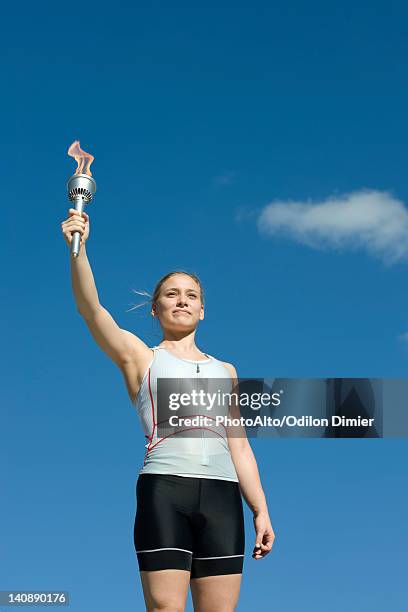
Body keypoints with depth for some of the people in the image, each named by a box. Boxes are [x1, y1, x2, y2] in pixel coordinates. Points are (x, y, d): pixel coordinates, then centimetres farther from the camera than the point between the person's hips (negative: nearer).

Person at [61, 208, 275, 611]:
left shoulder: (226, 371, 25)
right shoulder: (139, 357, 14)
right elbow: (90, 308, -3)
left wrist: (261, 511, 10)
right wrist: (78, 248, -18)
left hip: (221, 493, 3)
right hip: (164, 488, -3)